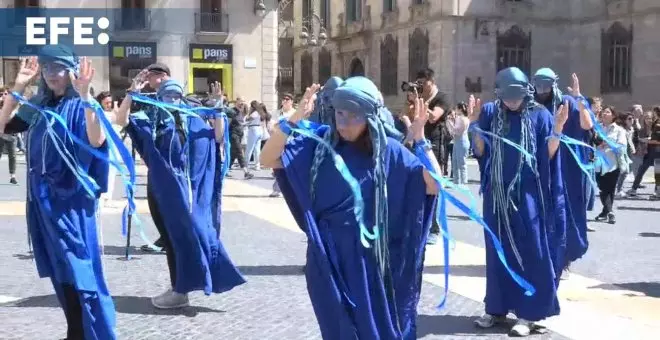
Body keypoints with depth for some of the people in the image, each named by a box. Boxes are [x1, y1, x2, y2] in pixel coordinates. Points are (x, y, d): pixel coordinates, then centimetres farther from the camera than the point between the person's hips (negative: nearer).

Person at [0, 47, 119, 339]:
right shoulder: (38, 107, 10)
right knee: (60, 273, 12)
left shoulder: (82, 106, -7)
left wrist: (85, 95, -29)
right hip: (42, 199, 6)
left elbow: (97, 141, -24)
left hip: (72, 199, -6)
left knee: (79, 271, -5)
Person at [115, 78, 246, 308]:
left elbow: (217, 136, 1)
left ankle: (181, 289, 3)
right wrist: (131, 94, -18)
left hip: (183, 184, -2)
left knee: (183, 232, -4)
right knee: (170, 235, 9)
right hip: (160, 186, 2)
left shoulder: (191, 120, 9)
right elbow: (121, 120, -7)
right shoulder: (150, 119, 8)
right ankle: (179, 287, 19)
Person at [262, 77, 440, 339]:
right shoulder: (321, 142, -4)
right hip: (328, 258, 0)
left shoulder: (389, 151, -5)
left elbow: (433, 186, -10)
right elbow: (268, 159, -11)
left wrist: (420, 138, -19)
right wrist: (294, 119, -23)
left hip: (369, 260, 0)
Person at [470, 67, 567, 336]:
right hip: (497, 193, 3)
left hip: (528, 194, -2)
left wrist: (557, 129, -19)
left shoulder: (540, 116, -4)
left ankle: (529, 313, 6)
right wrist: (475, 124, -13)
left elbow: (548, 155, -6)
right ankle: (497, 307, 19)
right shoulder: (489, 113, 2)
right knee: (498, 250, 9)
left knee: (530, 252, -1)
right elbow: (481, 151, -1)